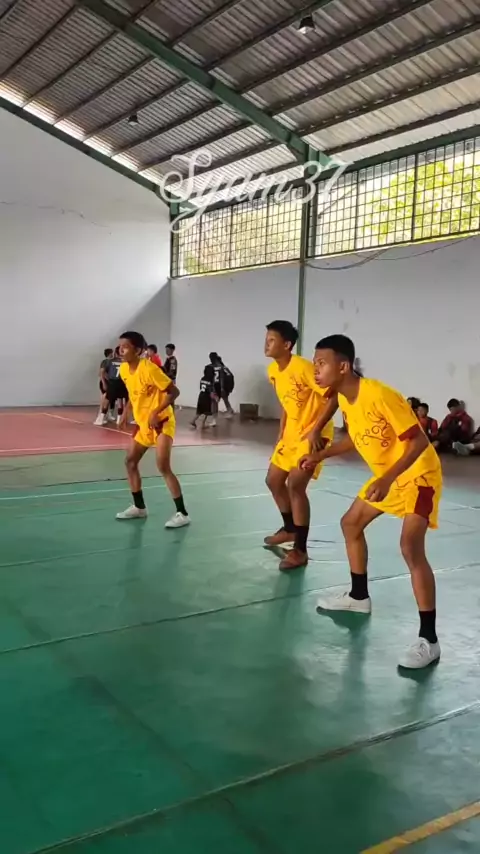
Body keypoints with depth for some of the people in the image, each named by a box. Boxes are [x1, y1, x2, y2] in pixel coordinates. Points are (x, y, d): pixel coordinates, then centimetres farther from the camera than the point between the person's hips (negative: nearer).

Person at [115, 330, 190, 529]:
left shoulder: (149, 369, -23)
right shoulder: (124, 369, 1)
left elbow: (174, 391, -21)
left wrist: (156, 412, -29)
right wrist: (126, 412, 8)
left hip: (162, 422, -9)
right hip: (143, 423, 9)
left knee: (163, 466, -18)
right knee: (130, 461, 10)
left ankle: (182, 513, -11)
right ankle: (139, 507, 25)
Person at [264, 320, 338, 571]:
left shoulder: (302, 367, -24)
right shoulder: (273, 370, 3)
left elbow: (333, 398, -24)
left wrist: (316, 430, -27)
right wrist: (281, 432, 15)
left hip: (313, 434, -9)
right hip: (291, 434, 9)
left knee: (295, 485, -18)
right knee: (274, 480, 14)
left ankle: (300, 550, -7)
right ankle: (289, 529, 37)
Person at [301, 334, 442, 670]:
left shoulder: (380, 395, -30)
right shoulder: (344, 399, -3)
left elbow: (419, 441, -28)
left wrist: (387, 479, -36)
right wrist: (322, 454, 7)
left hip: (418, 475, -9)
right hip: (386, 476, 10)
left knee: (411, 546, -22)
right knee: (351, 523, 16)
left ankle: (429, 640, -15)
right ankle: (359, 597, 34)